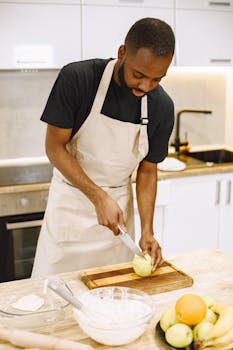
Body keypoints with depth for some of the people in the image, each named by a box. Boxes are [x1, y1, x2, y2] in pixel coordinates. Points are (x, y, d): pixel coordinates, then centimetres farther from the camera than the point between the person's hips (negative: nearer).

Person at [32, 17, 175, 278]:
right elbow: (54, 147, -14)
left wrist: (147, 231, -11)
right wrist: (99, 197, -22)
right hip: (70, 202, -2)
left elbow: (147, 170, -1)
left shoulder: (162, 107, -10)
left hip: (118, 204, 3)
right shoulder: (76, 78, -20)